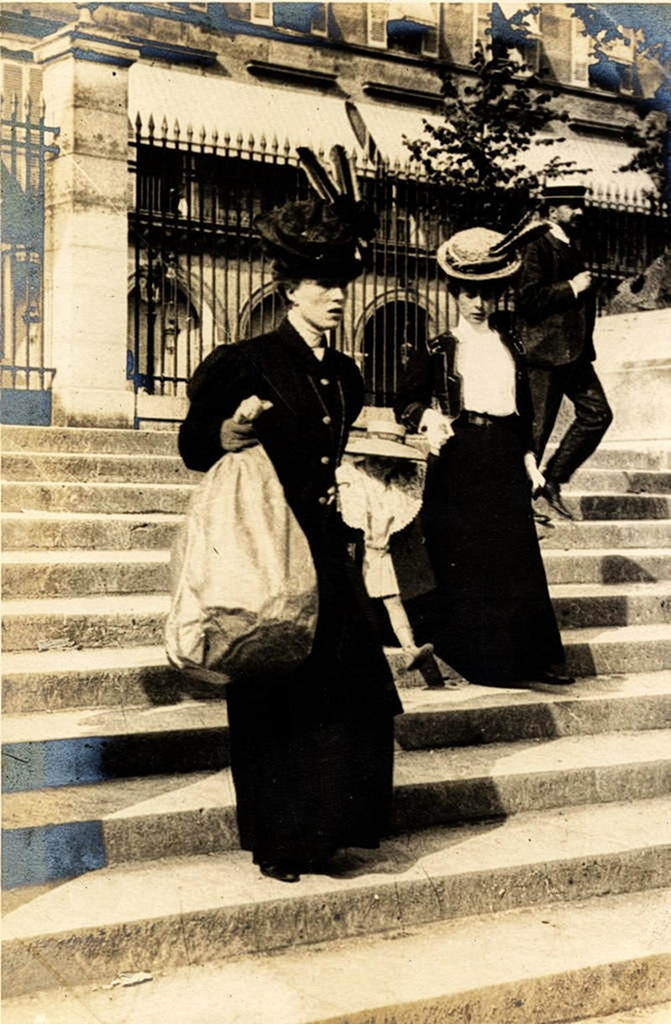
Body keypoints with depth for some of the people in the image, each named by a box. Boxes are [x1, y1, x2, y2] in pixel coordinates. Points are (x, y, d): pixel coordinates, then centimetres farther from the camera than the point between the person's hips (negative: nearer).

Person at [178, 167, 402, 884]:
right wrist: (222, 440, -24)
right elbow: (193, 446, -6)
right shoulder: (245, 364, -7)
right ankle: (280, 841, 14)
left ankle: (327, 825, 19)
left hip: (326, 549, 7)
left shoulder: (345, 376, 13)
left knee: (353, 687, 2)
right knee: (277, 696, -1)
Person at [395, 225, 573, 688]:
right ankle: (474, 659, 5)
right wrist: (428, 416, -21)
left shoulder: (511, 346, 15)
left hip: (504, 459, 3)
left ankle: (533, 656, 7)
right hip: (459, 458, -3)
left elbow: (524, 409, 19)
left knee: (518, 557, 1)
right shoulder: (438, 350, 4)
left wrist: (529, 459, 13)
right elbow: (406, 402, 0)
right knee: (462, 561, -3)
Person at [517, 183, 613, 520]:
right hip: (545, 353, -9)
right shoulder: (538, 249, -9)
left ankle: (553, 480, 12)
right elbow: (529, 297, -21)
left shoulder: (572, 249, 18)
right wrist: (570, 287, -16)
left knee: (597, 414, 3)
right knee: (536, 426, -3)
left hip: (575, 353, 9)